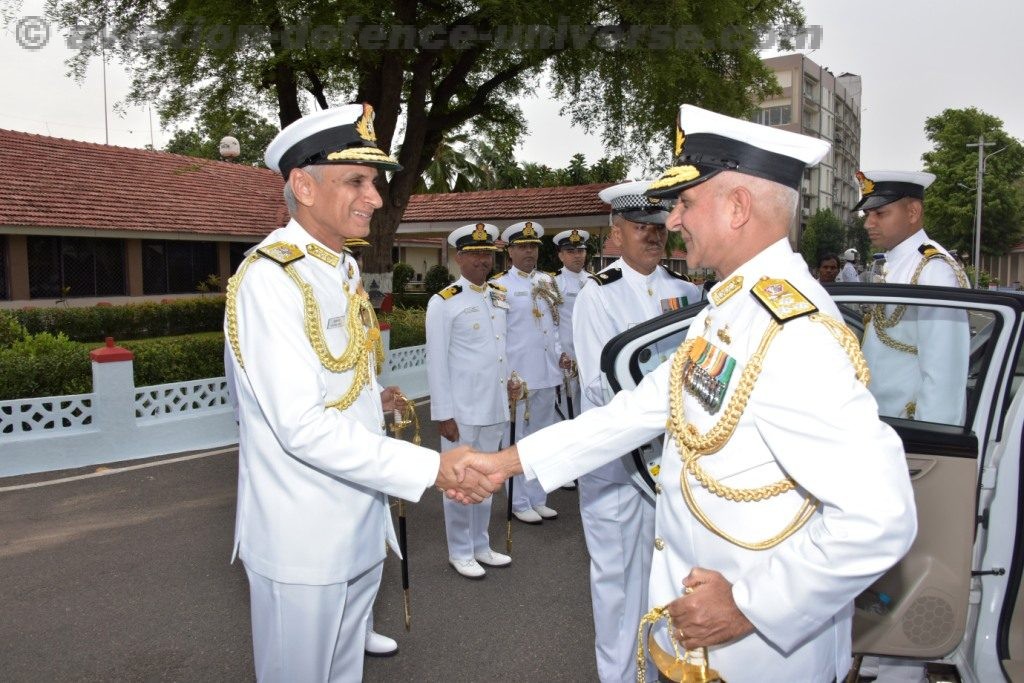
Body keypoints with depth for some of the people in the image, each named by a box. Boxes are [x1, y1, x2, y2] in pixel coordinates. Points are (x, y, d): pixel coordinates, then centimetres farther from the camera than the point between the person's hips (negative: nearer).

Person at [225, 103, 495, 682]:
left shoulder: (344, 269, 8)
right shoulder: (269, 277, -21)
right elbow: (302, 427, -27)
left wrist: (372, 398, -1)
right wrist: (433, 468, -28)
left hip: (361, 525, 8)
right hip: (304, 541, -8)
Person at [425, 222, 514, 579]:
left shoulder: (500, 297, 9)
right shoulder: (444, 302, -9)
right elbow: (436, 362, -10)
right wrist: (443, 414, -12)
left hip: (495, 408, 6)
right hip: (461, 410, -6)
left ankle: (481, 546, 31)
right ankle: (460, 552, 22)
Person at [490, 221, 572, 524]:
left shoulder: (548, 281, 11)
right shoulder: (499, 285, -6)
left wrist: (560, 353, 5)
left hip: (547, 373, 6)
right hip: (518, 375, -6)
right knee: (517, 440, 5)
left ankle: (538, 499, 27)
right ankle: (519, 503, 17)